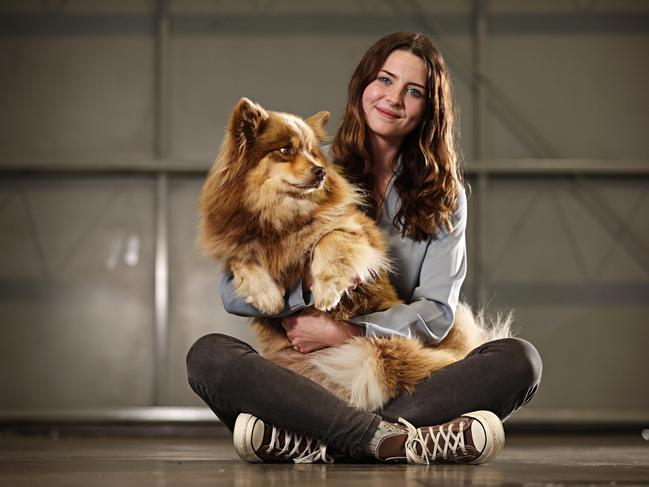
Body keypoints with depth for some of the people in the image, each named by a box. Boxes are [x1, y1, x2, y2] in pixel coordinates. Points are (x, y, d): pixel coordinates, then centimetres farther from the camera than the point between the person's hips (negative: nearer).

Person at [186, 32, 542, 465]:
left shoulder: (443, 197, 12)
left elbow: (436, 313, 0)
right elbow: (233, 290, -1)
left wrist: (343, 332, -13)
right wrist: (310, 286, -19)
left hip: (404, 386, 2)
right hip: (307, 380, -1)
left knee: (520, 359, -25)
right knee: (208, 355, -28)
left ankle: (313, 443, -35)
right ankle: (394, 440, -39)